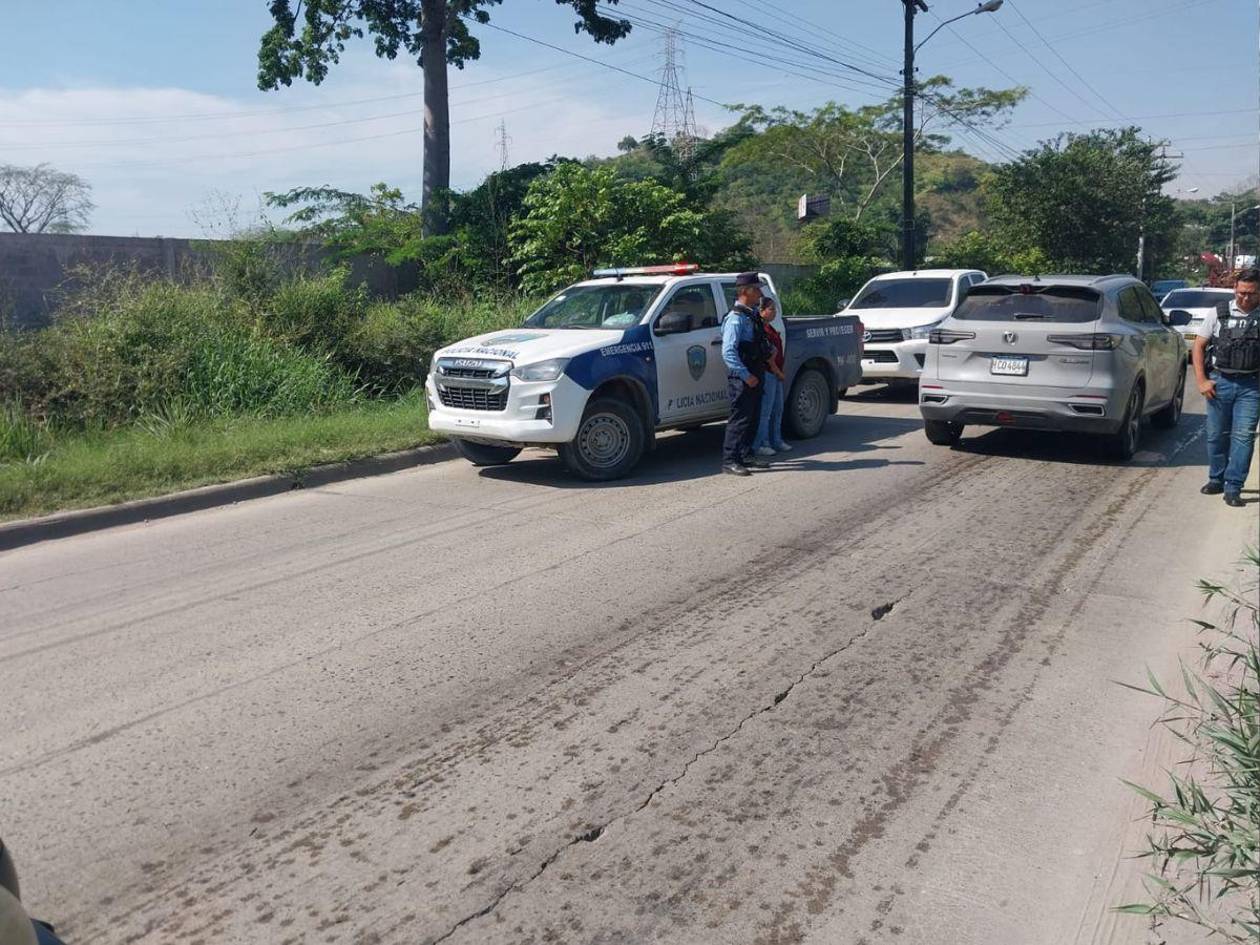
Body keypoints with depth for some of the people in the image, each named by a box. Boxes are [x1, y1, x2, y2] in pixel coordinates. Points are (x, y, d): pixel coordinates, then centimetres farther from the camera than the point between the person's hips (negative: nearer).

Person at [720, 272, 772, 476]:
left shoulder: (753, 314, 13)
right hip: (742, 377, -9)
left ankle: (746, 455, 25)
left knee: (753, 417, 14)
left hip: (755, 376, 9)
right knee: (740, 419, -7)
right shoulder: (736, 318, -15)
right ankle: (729, 461, -3)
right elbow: (728, 352, -22)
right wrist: (746, 376, -23)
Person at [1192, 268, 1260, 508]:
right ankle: (1216, 479, 26)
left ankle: (1233, 488, -2)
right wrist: (1202, 380, -1)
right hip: (1219, 382, 1)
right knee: (1216, 435, 10)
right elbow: (1198, 346, 6)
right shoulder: (1219, 313, 4)